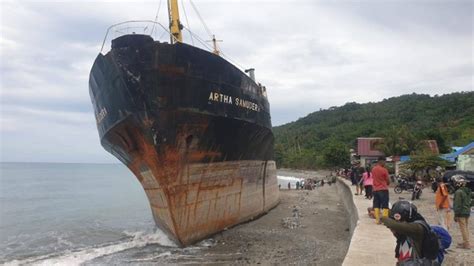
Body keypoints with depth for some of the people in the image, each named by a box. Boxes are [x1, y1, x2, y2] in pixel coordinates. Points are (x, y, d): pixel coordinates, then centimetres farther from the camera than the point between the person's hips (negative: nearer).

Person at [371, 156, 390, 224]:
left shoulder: (373, 169, 6)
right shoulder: (384, 170, -13)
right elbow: (388, 181, -5)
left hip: (375, 189, 6)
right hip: (383, 189, -6)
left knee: (376, 205, 9)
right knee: (385, 205, 1)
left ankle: (377, 220, 10)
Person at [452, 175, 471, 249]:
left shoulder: (458, 192, -19)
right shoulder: (468, 191, 8)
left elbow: (457, 205, -18)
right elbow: (469, 202, 17)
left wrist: (456, 215, -13)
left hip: (461, 213, -9)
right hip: (468, 212, 9)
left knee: (463, 228, -2)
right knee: (466, 227, 16)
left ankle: (466, 244, 2)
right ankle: (466, 242, 26)